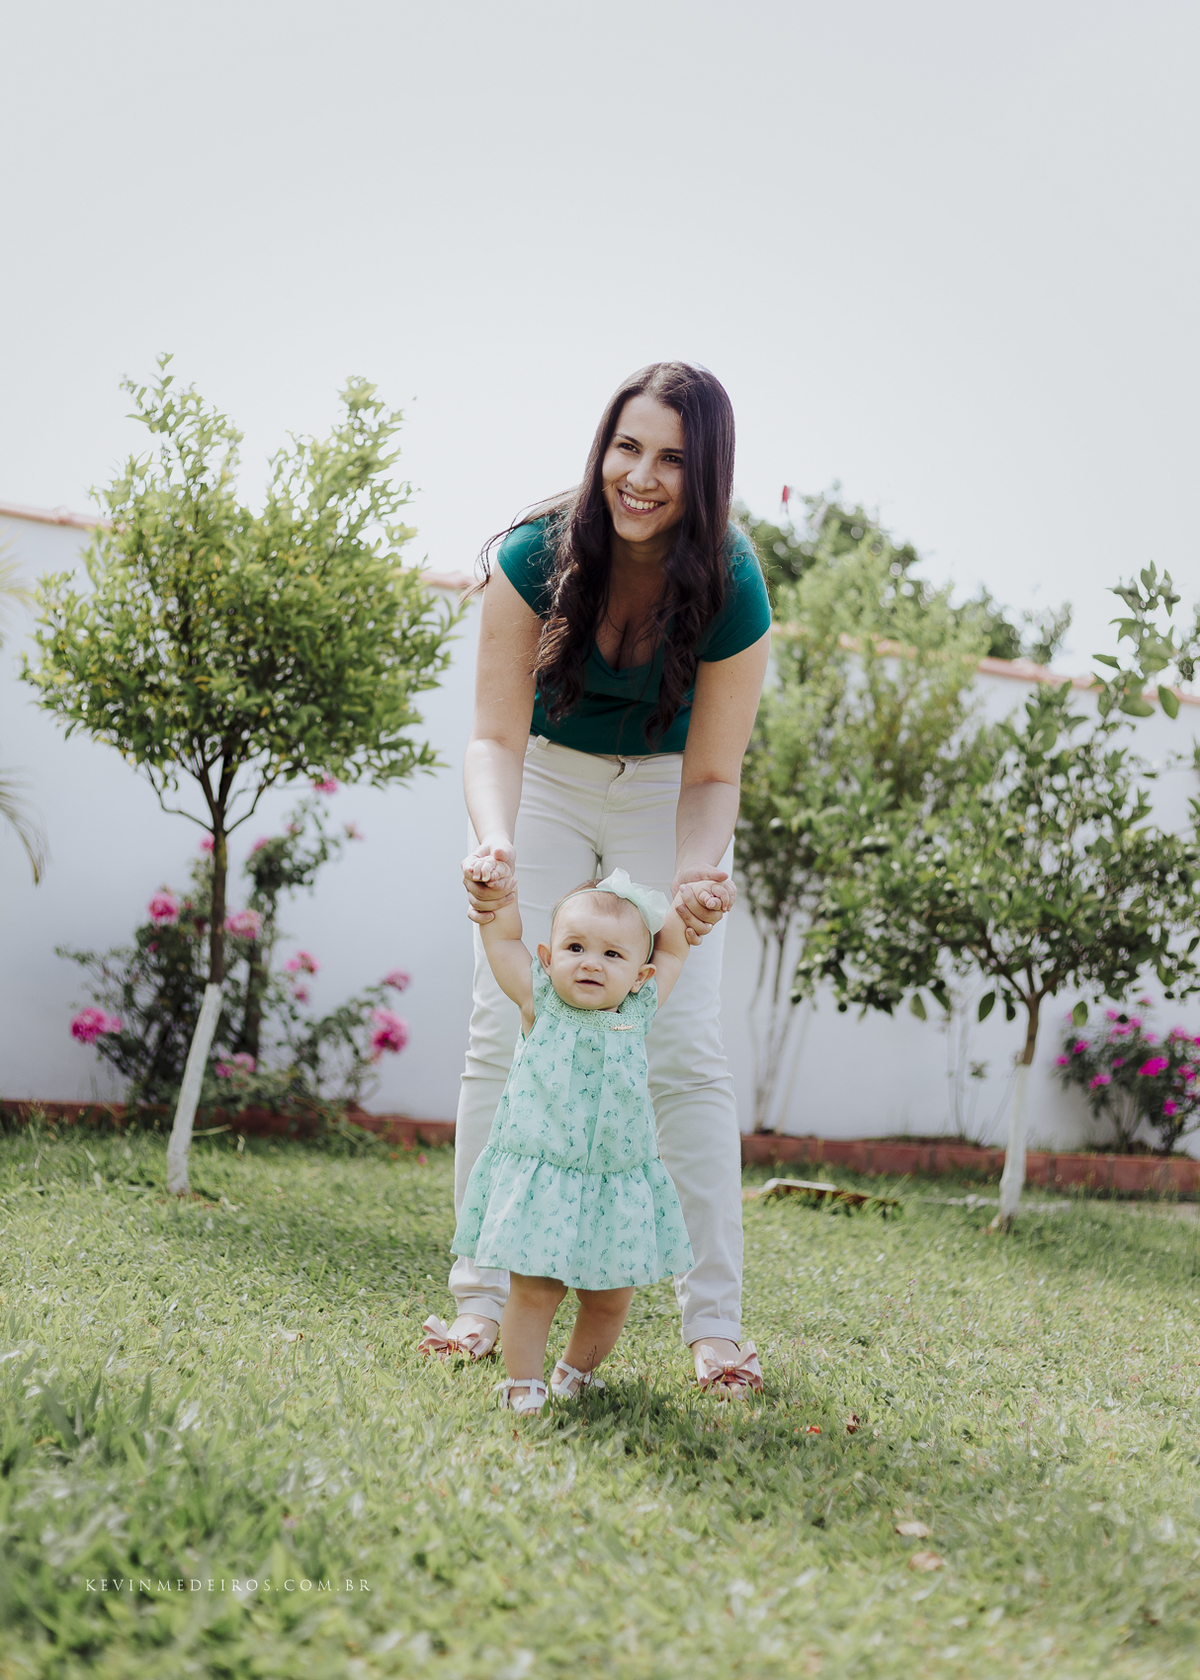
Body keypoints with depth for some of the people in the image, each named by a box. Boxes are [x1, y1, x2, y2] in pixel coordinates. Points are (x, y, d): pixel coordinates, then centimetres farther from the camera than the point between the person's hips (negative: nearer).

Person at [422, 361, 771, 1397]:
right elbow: (495, 735, -22)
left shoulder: (731, 592, -24)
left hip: (667, 798, -1)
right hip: (547, 784, 1)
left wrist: (698, 877, -37)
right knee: (504, 1031, -8)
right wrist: (493, 843, -41)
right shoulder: (534, 558, -23)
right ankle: (482, 1301, -1)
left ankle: (716, 1325, -2)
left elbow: (712, 775, -17)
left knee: (686, 1049, -9)